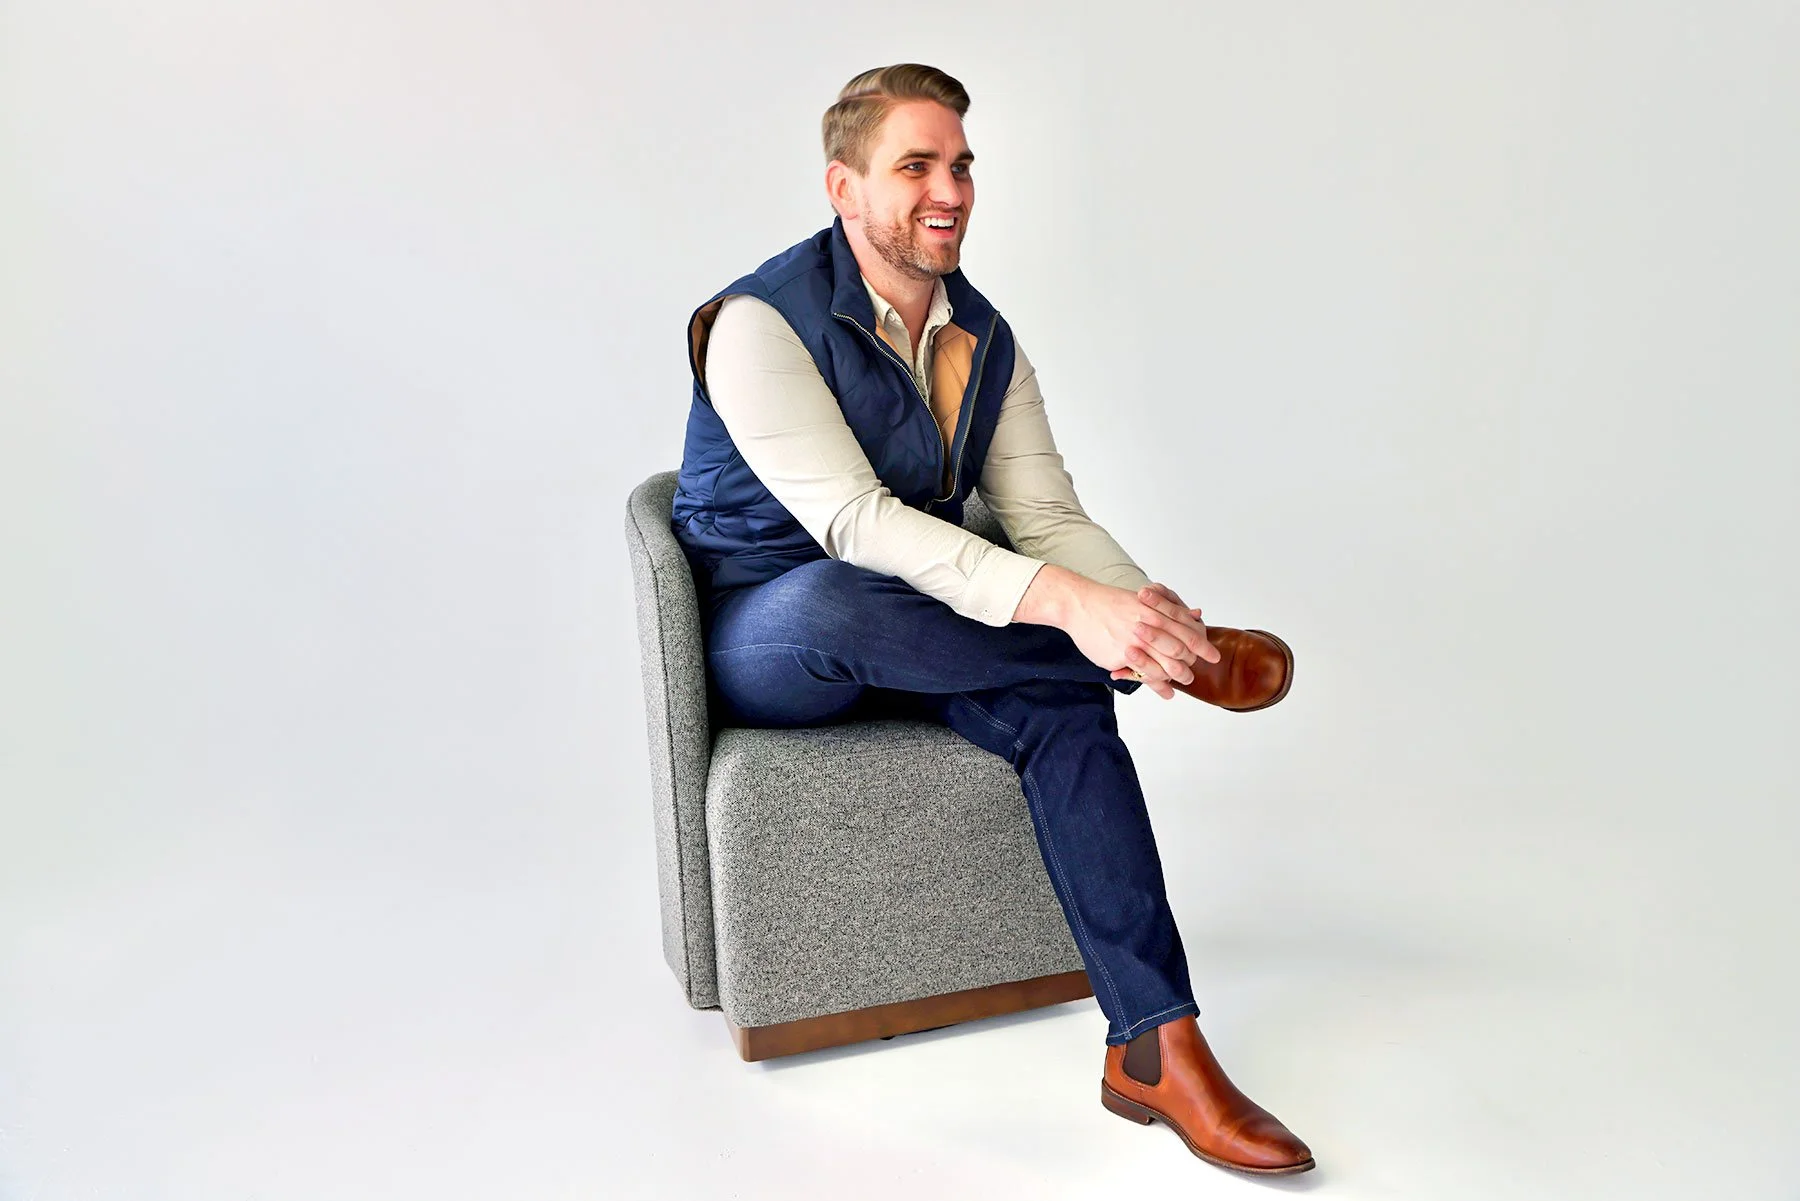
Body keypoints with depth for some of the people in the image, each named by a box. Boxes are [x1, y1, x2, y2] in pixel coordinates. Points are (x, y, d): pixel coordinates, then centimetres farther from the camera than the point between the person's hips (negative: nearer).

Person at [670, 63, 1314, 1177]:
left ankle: (1156, 1047, -23)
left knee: (1063, 702, -25)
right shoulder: (760, 322, -16)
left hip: (908, 637, 5)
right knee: (831, 599, -40)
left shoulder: (986, 341, 5)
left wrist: (1164, 618, -23)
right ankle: (1149, 670, -22)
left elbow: (1050, 516, -2)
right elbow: (850, 518, -30)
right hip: (760, 640, -5)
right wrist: (1063, 604, -42)